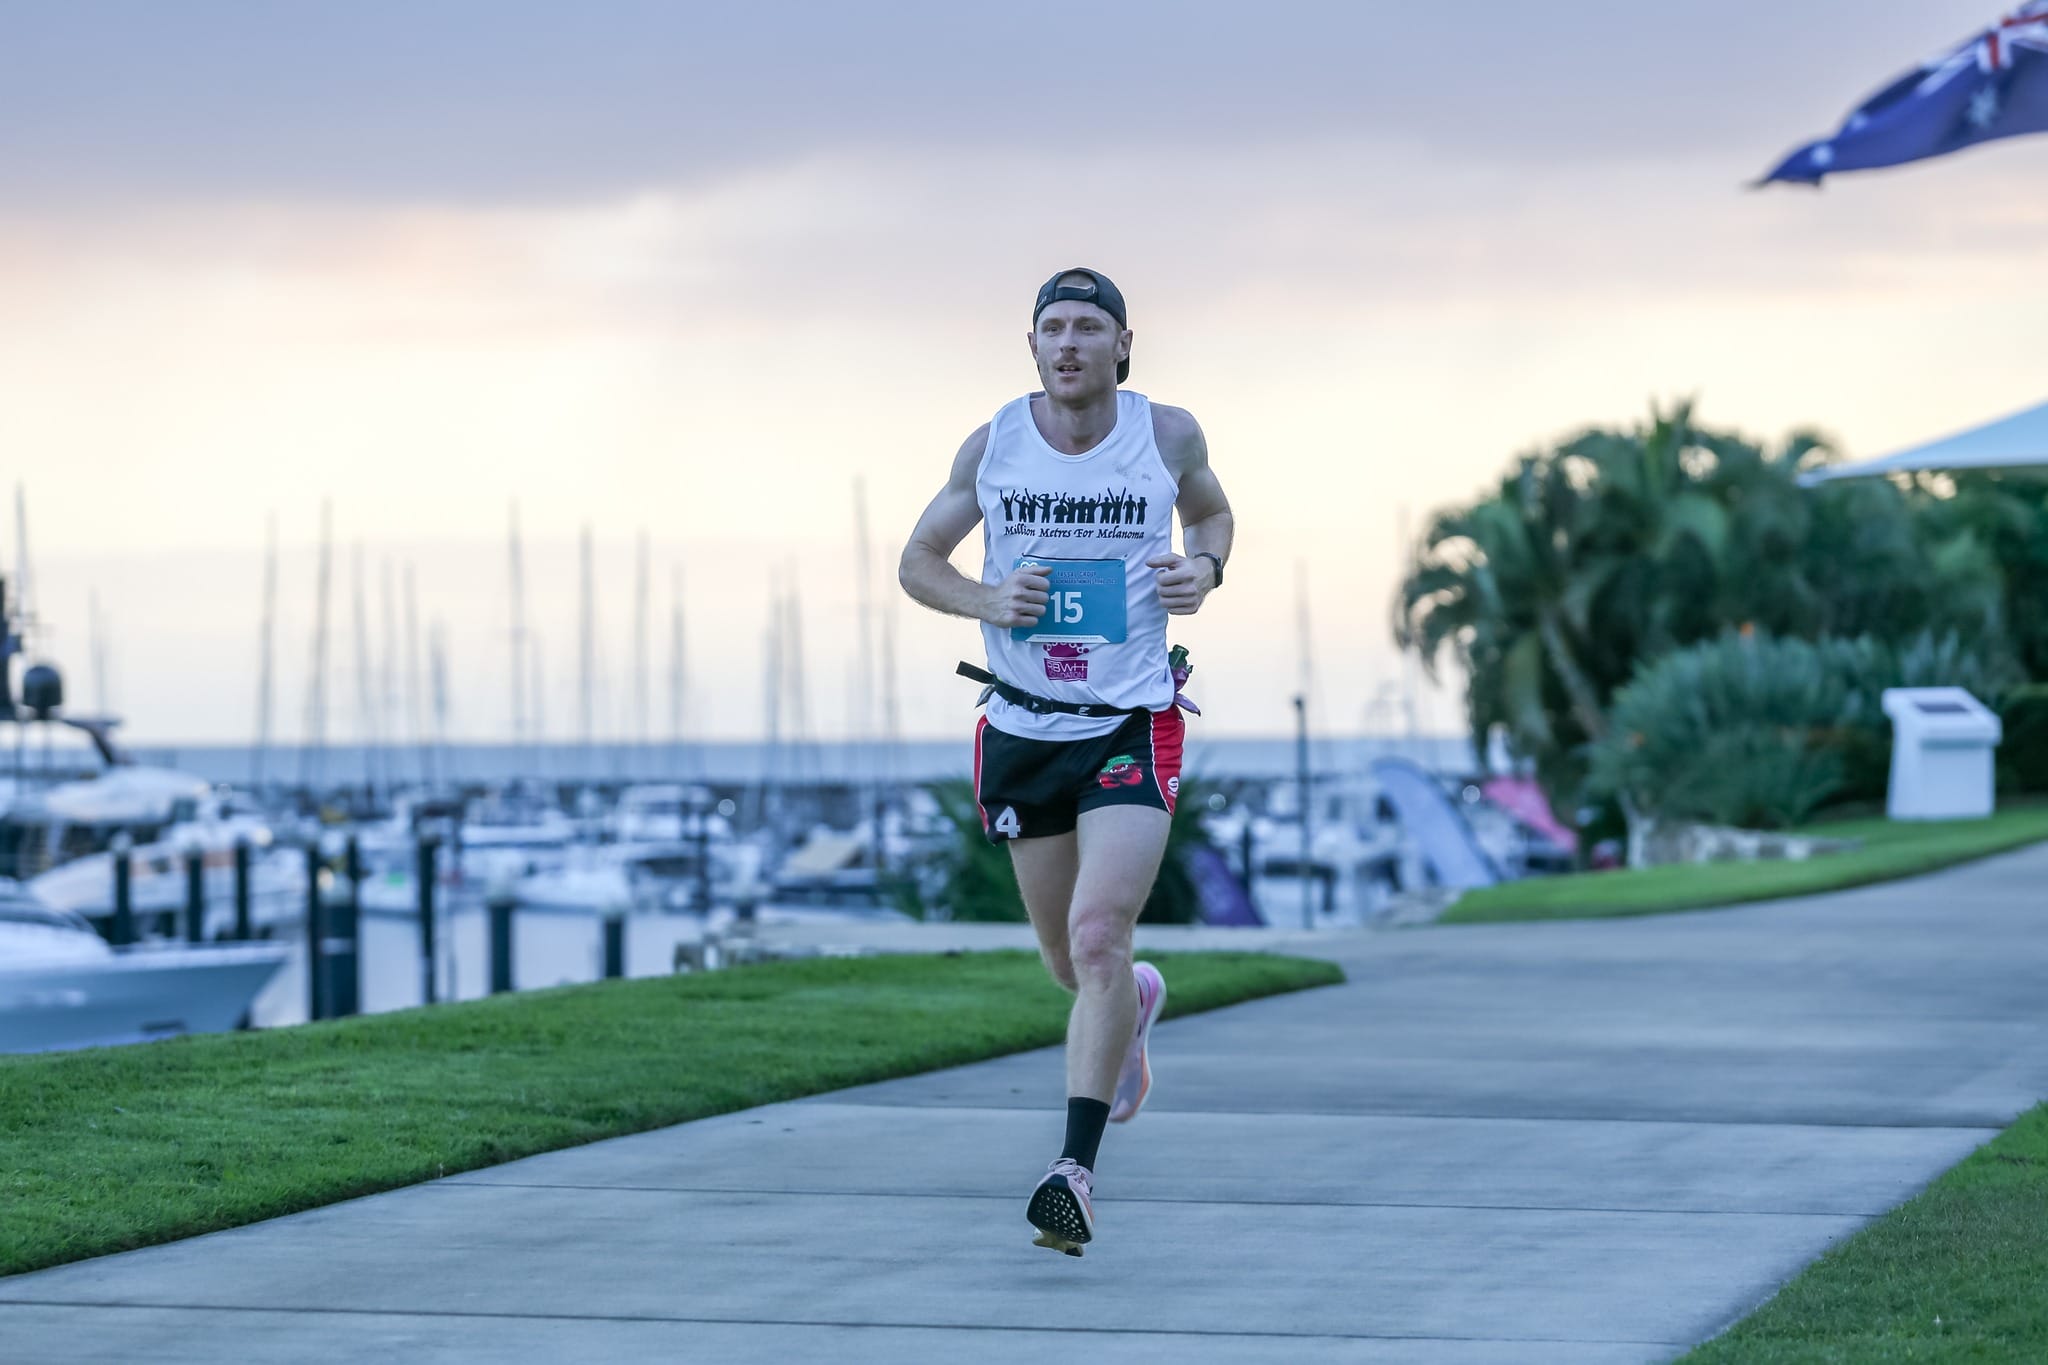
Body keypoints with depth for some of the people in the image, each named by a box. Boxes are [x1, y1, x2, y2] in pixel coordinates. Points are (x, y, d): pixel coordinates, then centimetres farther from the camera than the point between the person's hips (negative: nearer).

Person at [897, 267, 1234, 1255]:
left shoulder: (1168, 435, -2)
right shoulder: (992, 445, -1)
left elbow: (1212, 510, 18)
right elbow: (918, 560, 8)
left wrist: (1205, 566, -5)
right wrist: (985, 601, -13)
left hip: (1131, 728, -2)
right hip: (1022, 730, 2)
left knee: (1098, 936, -19)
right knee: (1071, 965, 13)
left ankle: (1075, 1169, -18)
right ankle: (1136, 1000, 51)